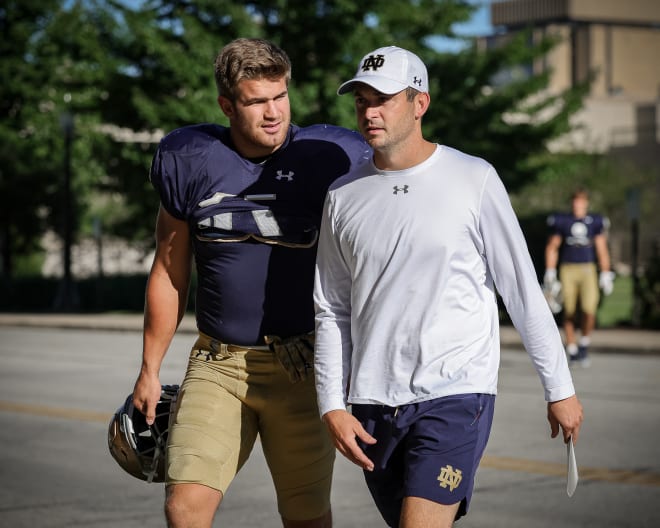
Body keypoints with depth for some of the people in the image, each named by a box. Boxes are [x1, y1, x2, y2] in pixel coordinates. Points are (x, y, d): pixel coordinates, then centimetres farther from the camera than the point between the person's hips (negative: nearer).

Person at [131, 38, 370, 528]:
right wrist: (150, 369, 13)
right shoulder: (191, 162, 0)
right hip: (217, 364, 1)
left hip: (302, 367, -1)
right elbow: (170, 272, 11)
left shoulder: (329, 159, -5)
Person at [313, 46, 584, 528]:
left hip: (455, 397, -4)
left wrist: (560, 389, 4)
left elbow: (523, 292, 2)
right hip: (373, 405, 4)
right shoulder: (343, 196, 7)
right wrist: (333, 406, 1)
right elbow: (331, 312, 11)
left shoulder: (474, 180, -2)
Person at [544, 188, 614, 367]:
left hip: (588, 270, 0)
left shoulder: (595, 223, 6)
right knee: (569, 313, 1)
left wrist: (605, 275, 6)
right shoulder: (561, 221, 4)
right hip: (567, 270, 0)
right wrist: (550, 273, 3)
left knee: (589, 309, -17)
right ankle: (572, 351, 13)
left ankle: (584, 343, 6)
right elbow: (552, 248, 9)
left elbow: (602, 250, 10)